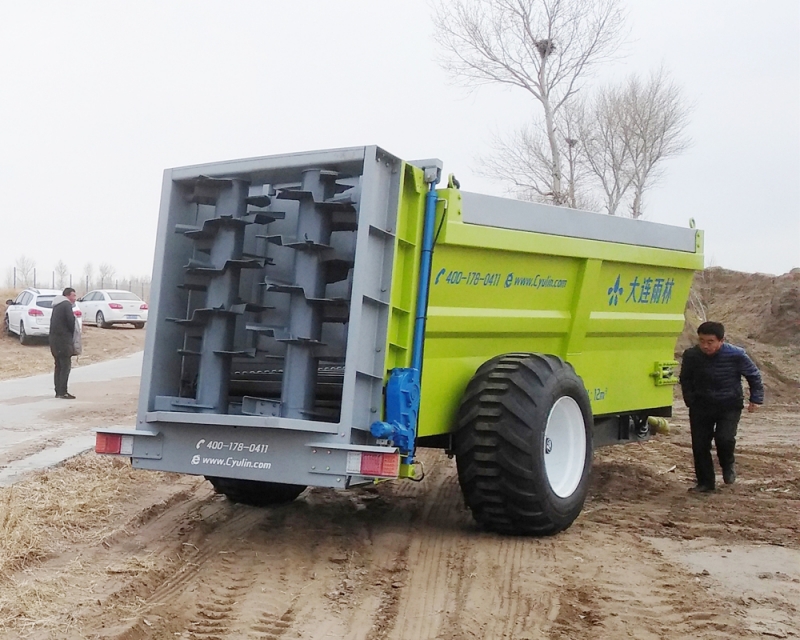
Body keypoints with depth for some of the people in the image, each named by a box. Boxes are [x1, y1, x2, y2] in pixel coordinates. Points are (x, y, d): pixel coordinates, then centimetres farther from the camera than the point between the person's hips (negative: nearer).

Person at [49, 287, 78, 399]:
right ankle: (62, 392, -9)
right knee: (65, 365, -7)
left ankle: (58, 391, 15)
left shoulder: (57, 306, 19)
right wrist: (72, 334, 0)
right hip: (63, 339, -9)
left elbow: (54, 322, 19)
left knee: (59, 366, 13)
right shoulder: (66, 305, -10)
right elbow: (71, 321, -17)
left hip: (54, 339, 9)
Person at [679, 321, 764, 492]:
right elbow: (685, 379, 8)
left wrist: (756, 399, -1)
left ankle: (728, 465, 13)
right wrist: (690, 400, 2)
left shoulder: (736, 355, -17)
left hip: (730, 406, -2)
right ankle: (705, 482, 17)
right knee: (699, 444, 0)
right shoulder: (691, 356, -12)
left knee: (724, 438, -21)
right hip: (701, 406, 3)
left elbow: (754, 375, 0)